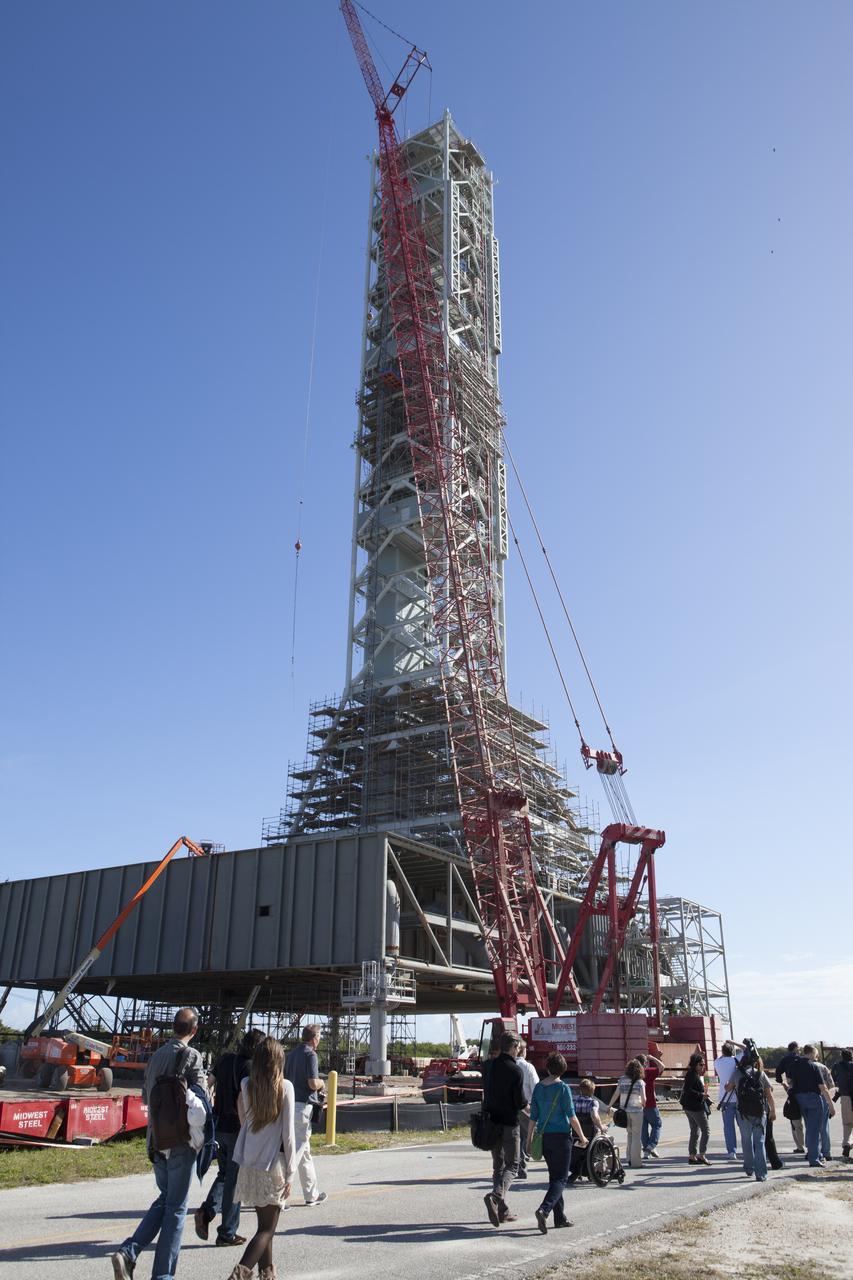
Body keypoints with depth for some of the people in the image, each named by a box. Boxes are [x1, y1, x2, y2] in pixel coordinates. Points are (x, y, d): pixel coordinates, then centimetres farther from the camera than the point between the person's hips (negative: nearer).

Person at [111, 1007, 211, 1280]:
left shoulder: (156, 1055, 7)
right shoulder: (191, 1056, -13)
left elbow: (145, 1095, 14)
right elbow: (202, 1100, -15)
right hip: (182, 1140, -6)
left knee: (164, 1199, 20)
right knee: (176, 1207, 6)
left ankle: (128, 1251, 5)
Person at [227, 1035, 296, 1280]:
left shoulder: (246, 1085, -1)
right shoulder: (284, 1087, -11)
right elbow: (288, 1133, -9)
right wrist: (290, 1173, -5)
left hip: (250, 1164, 5)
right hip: (273, 1163, -4)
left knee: (263, 1222, 21)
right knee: (267, 1229, 2)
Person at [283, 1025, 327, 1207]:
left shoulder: (292, 1053, 12)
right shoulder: (310, 1055, -12)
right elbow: (313, 1083, -19)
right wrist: (321, 1083, 3)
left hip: (289, 1102, 9)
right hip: (303, 1105, -8)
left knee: (305, 1151, 17)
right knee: (297, 1149, -6)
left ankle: (311, 1194, 25)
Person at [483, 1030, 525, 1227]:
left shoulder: (490, 1067, 4)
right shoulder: (515, 1070, -14)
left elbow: (485, 1095, 9)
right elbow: (520, 1102, -14)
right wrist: (525, 1108, 6)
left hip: (492, 1122, 6)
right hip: (510, 1123, -6)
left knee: (498, 1165, 14)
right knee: (511, 1165, 3)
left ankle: (502, 1211, 15)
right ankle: (495, 1196, -20)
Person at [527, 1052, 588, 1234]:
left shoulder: (539, 1087, 3)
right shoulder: (563, 1088, -11)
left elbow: (533, 1116, 4)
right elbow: (571, 1116, -10)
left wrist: (529, 1138, 11)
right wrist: (582, 1137, 1)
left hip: (544, 1137, 5)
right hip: (561, 1136, -5)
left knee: (554, 1176, 16)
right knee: (561, 1178, -1)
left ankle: (560, 1217, 20)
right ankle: (544, 1210, -21)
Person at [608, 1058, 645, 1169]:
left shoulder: (622, 1080, 0)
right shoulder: (639, 1082, -10)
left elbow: (616, 1094, 3)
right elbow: (643, 1099, -12)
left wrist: (610, 1106, 12)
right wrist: (643, 1104, 11)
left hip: (624, 1111, 4)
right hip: (636, 1111, -4)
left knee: (630, 1134, 19)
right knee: (636, 1135, 5)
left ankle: (630, 1159, 21)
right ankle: (636, 1161, 5)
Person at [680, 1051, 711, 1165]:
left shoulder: (697, 1074, 15)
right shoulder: (692, 1074, -15)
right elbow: (687, 1090, -24)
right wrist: (701, 1095, -22)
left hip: (689, 1107, 10)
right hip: (695, 1107, -10)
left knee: (695, 1132, 13)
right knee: (706, 1130, -4)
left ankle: (692, 1156, 15)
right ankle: (701, 1155, -5)